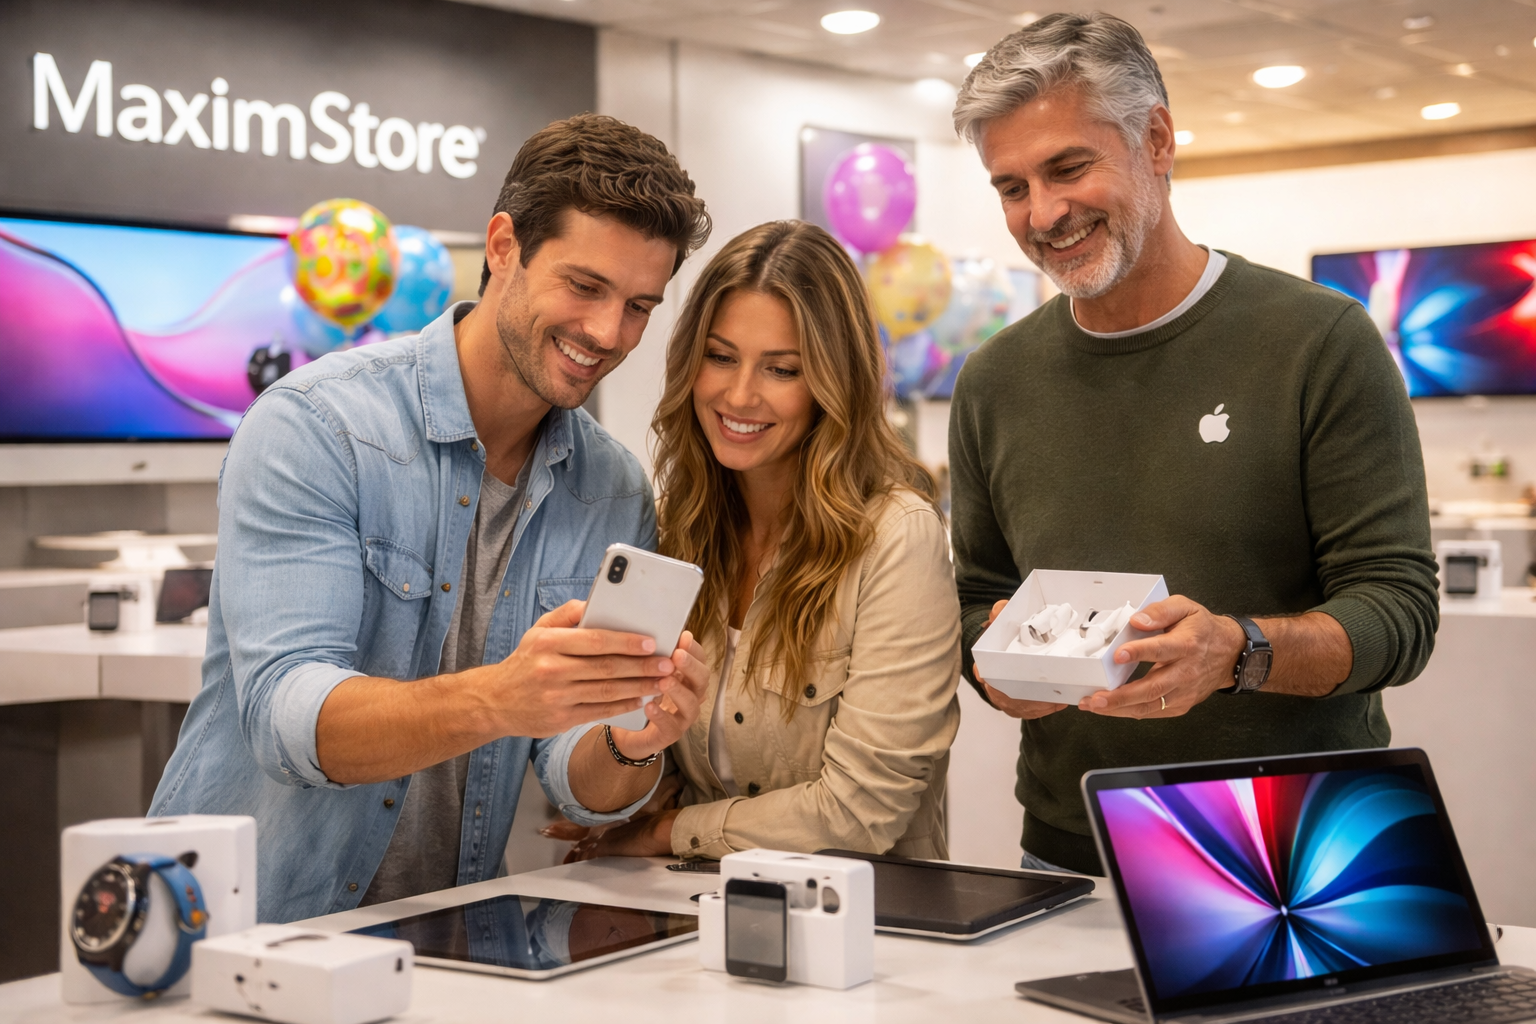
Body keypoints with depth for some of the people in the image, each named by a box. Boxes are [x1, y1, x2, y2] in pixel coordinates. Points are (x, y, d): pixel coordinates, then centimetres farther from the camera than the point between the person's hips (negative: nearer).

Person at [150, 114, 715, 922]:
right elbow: (288, 716, -23)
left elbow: (583, 788, -1)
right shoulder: (312, 425, -12)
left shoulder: (616, 497, 3)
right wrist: (498, 700, -40)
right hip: (249, 928, -4)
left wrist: (632, 744, -24)